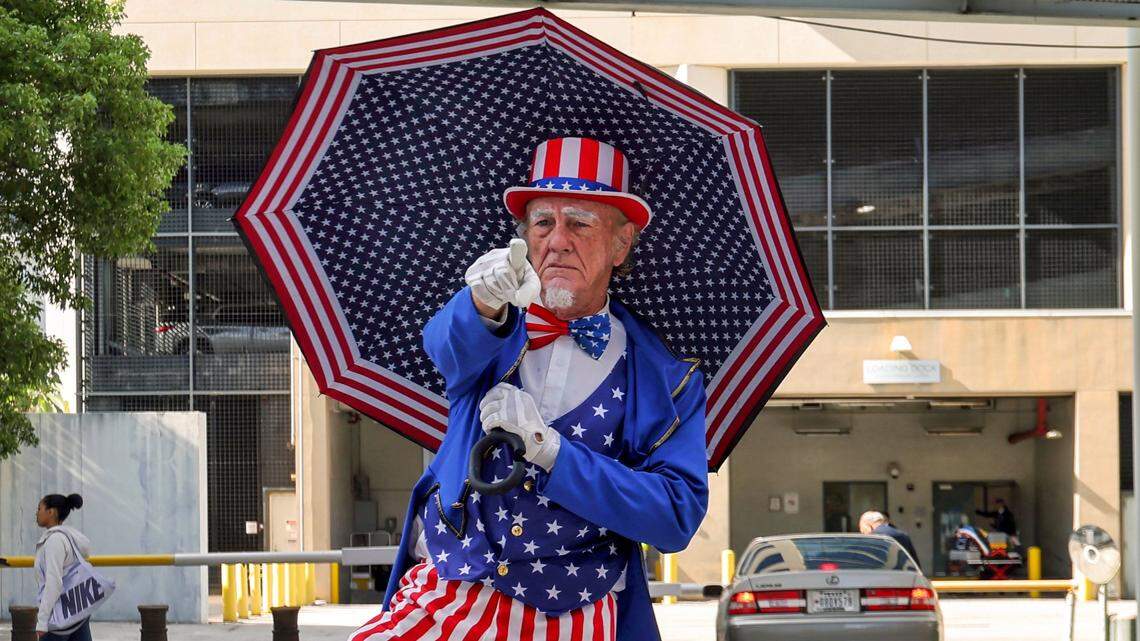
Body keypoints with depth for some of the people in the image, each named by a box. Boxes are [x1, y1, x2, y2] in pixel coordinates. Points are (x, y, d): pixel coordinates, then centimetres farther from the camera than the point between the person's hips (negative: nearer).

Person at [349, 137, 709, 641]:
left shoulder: (668, 380, 4)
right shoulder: (498, 334, 8)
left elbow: (678, 517, -7)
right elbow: (450, 347, -16)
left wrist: (549, 449, -15)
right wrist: (485, 304, -40)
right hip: (443, 600, 1)